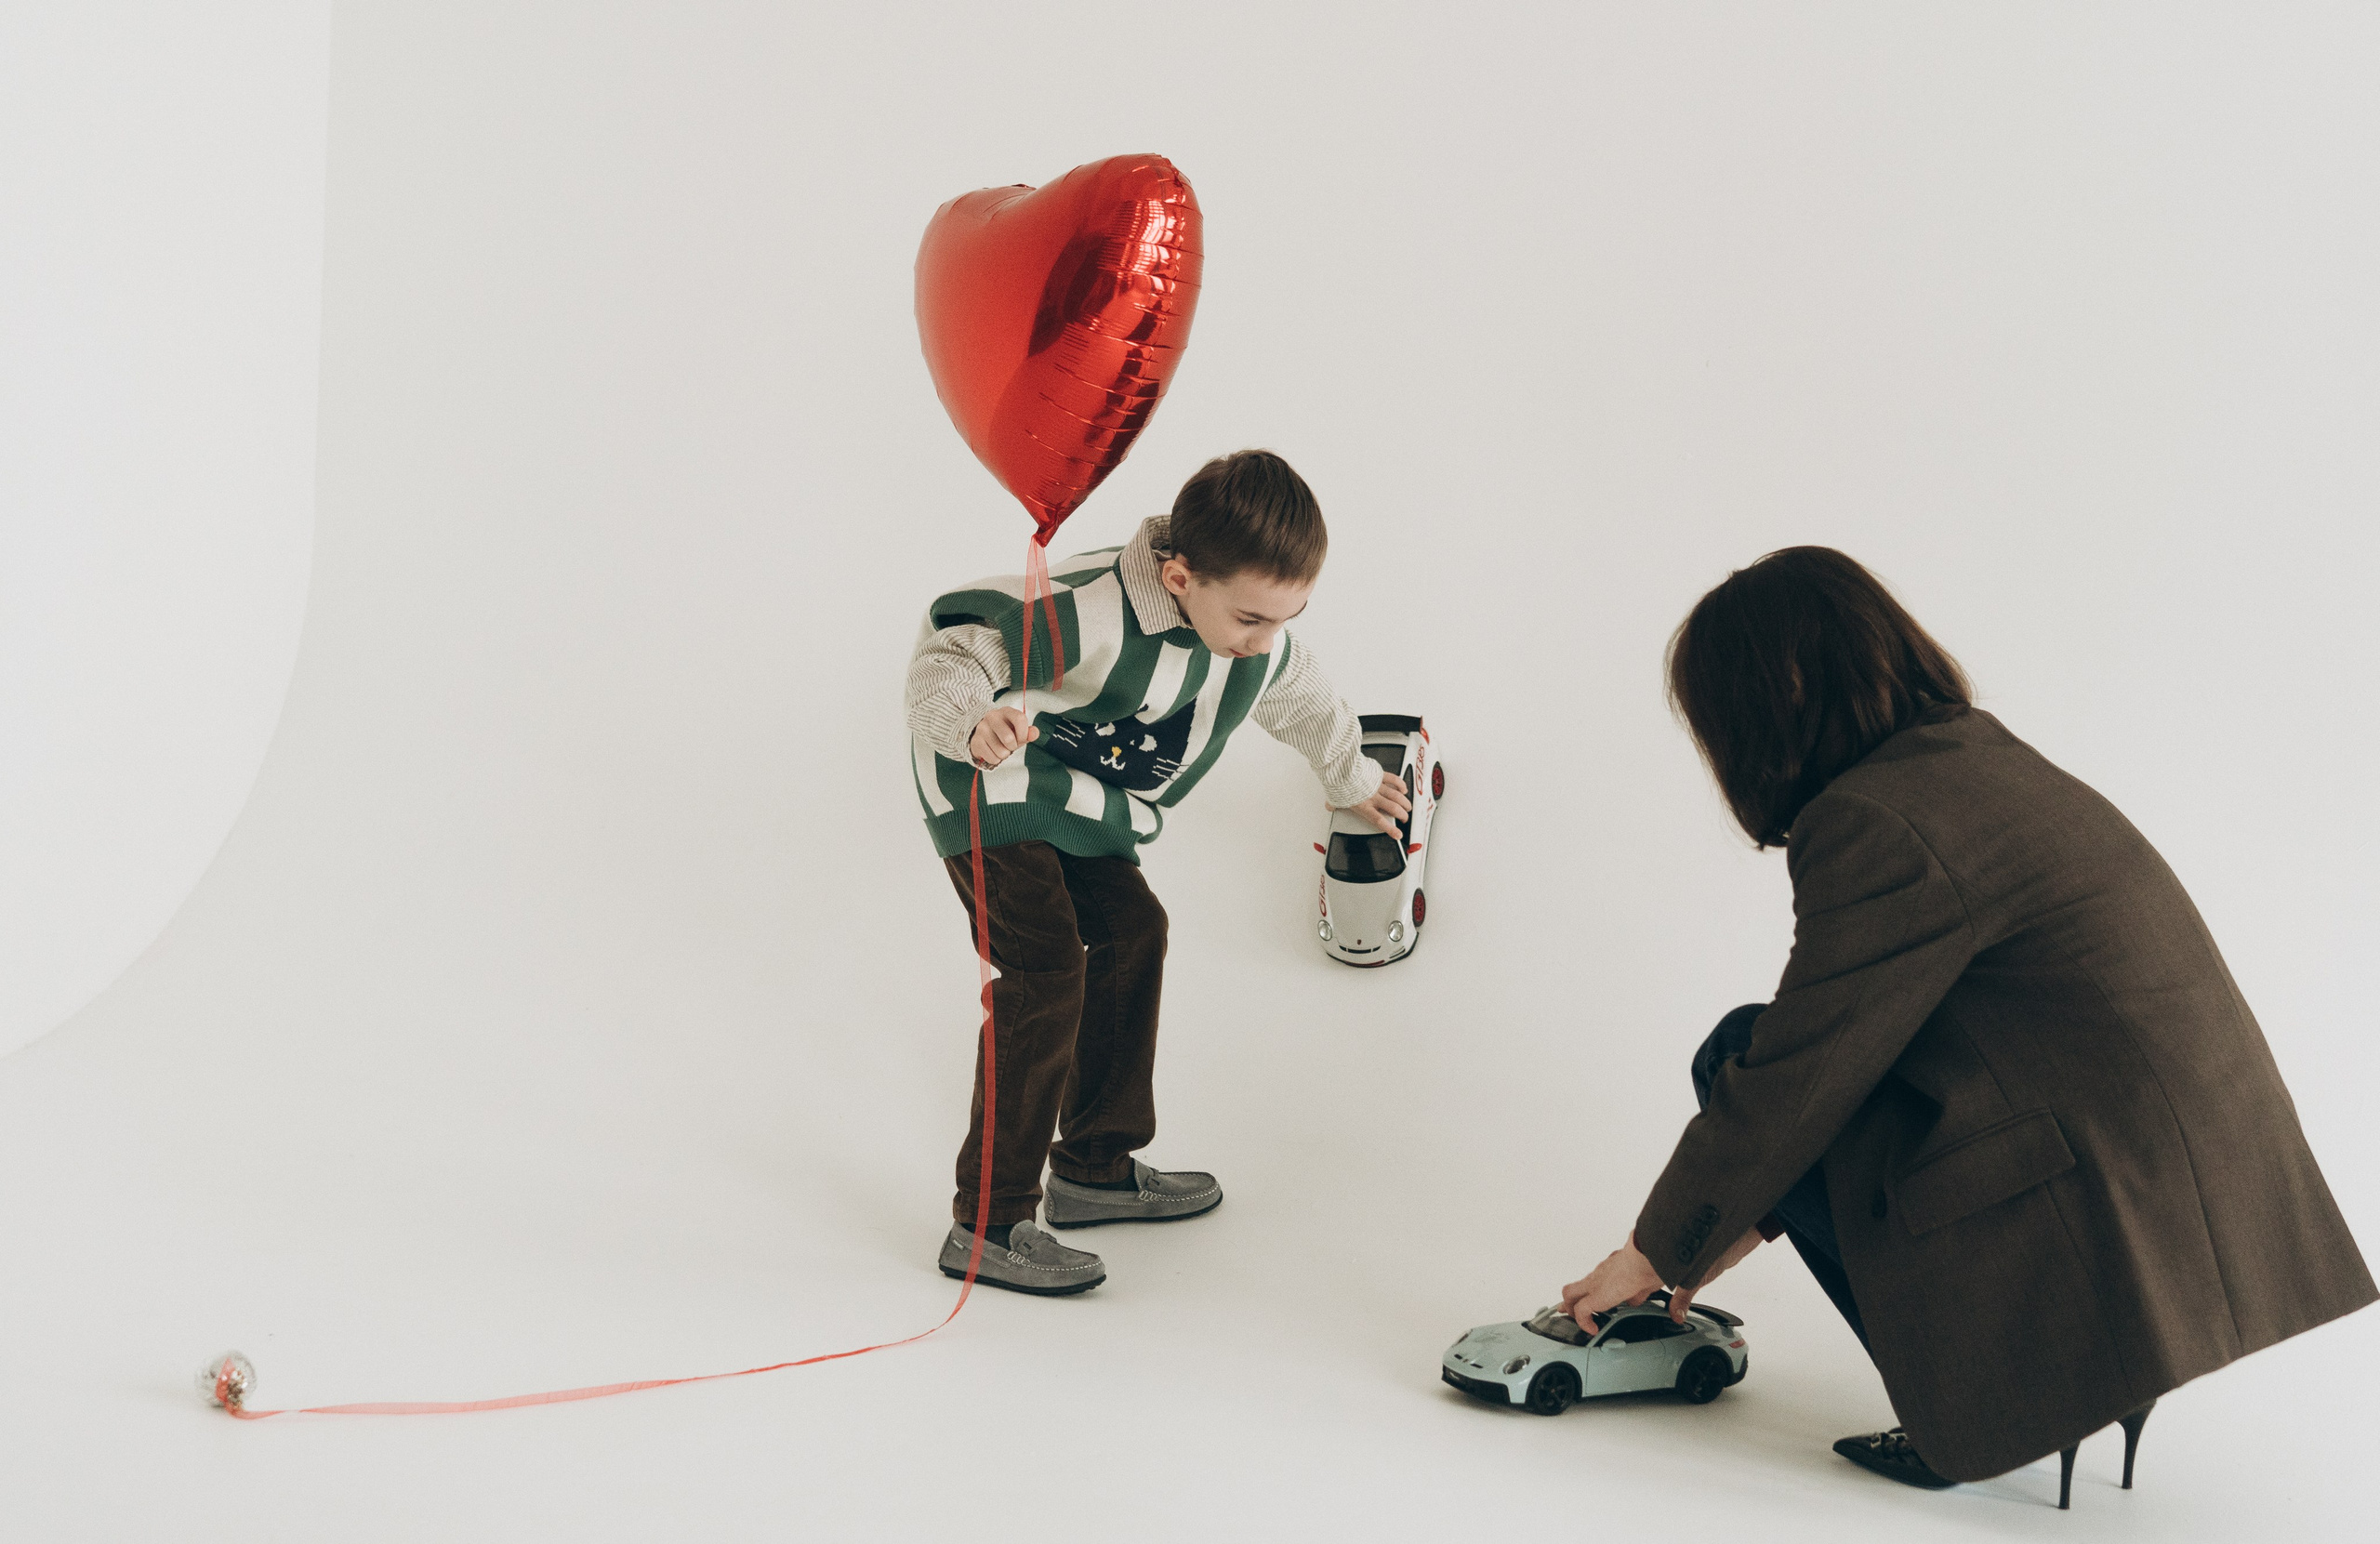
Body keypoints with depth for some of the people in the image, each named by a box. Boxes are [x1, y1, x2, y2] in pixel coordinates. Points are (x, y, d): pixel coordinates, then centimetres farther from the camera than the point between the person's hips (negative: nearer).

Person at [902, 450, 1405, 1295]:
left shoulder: (1263, 647, -10)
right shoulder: (1088, 613, -36)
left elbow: (1306, 704, 14)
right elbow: (952, 641, -34)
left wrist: (1353, 780, 32)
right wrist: (972, 719, -55)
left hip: (1084, 809, 9)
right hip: (989, 786, -9)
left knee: (1131, 932, 12)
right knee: (1047, 968, -19)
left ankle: (1097, 1168, 27)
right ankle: (988, 1223, -15)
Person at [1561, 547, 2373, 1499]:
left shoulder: (1876, 825, -15)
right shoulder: (1987, 759, 14)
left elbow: (1793, 1077, -10)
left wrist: (1656, 1253, 5)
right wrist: (1749, 1215, 25)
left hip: (2112, 1248, -9)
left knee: (1739, 1055, 1)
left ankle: (1987, 1407, 2)